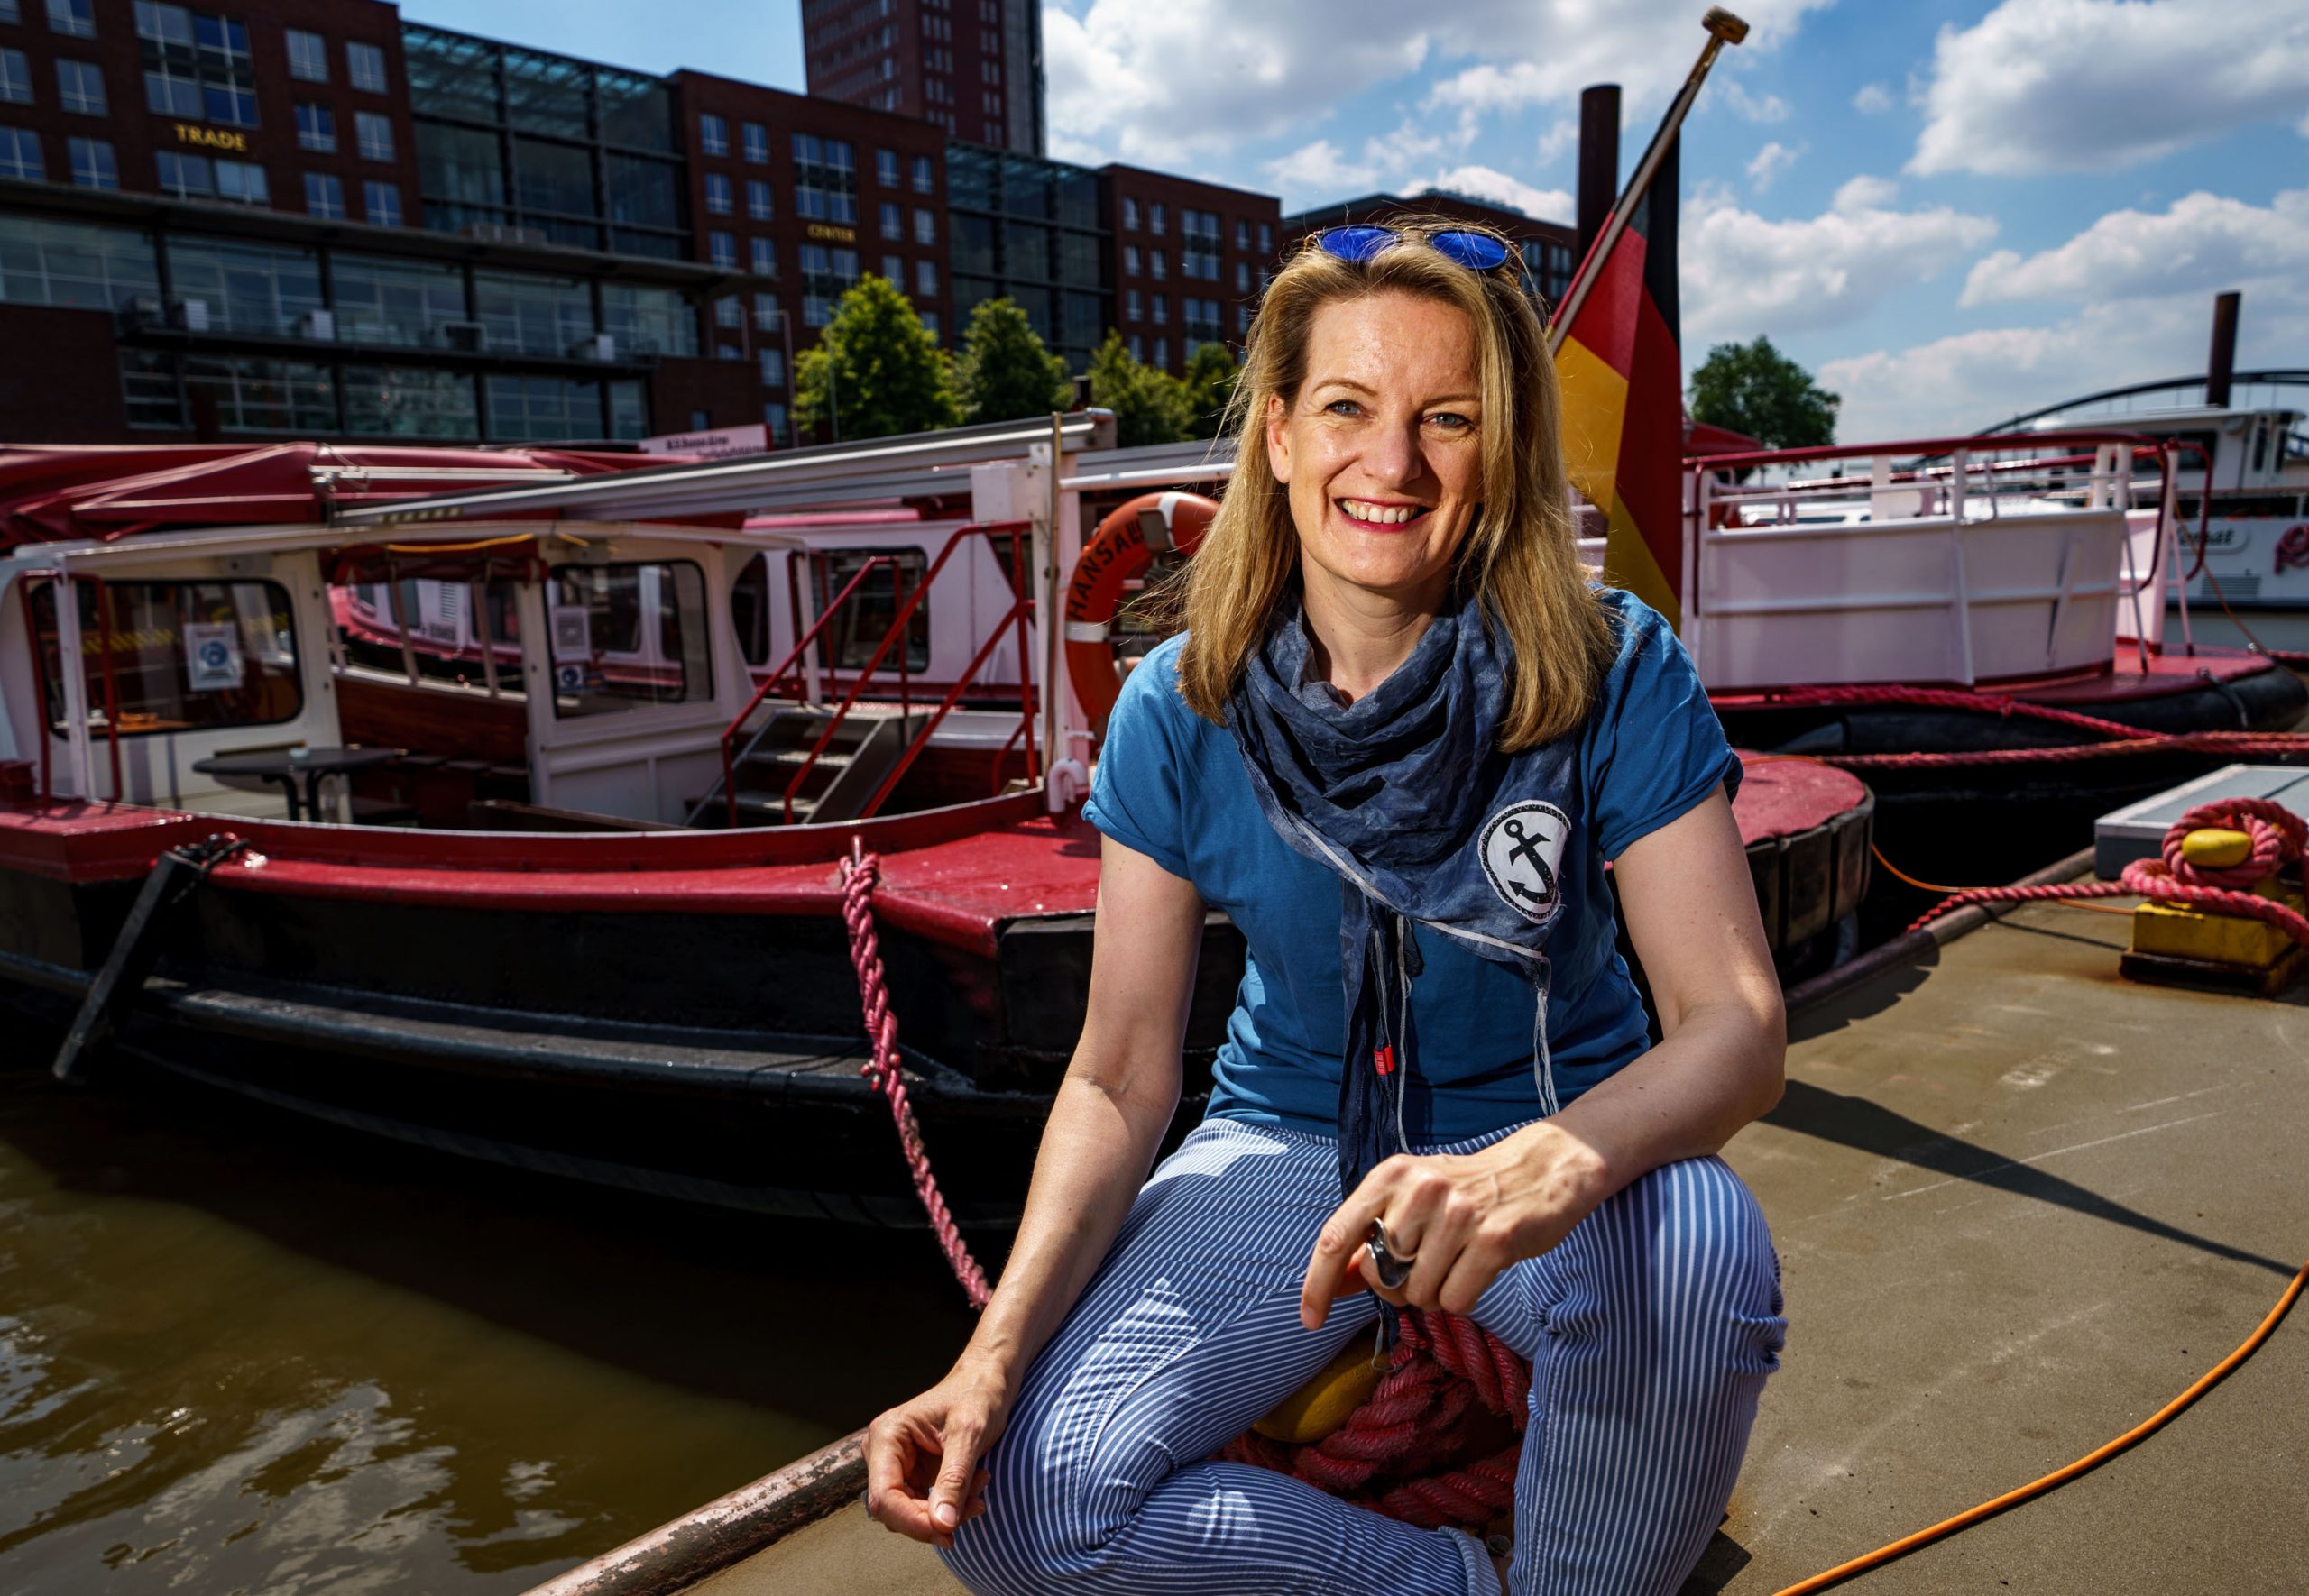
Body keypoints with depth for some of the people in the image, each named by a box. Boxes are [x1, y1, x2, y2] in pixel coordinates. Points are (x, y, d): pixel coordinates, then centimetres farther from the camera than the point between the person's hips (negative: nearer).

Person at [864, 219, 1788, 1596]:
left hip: (1558, 1134, 0)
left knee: (1699, 1245, -36)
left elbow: (1738, 1024, -21)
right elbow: (1122, 1076, -9)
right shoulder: (1182, 711, -11)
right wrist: (996, 1354, -23)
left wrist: (1553, 1162, -44)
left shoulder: (1614, 680, -16)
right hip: (1293, 1140, 2)